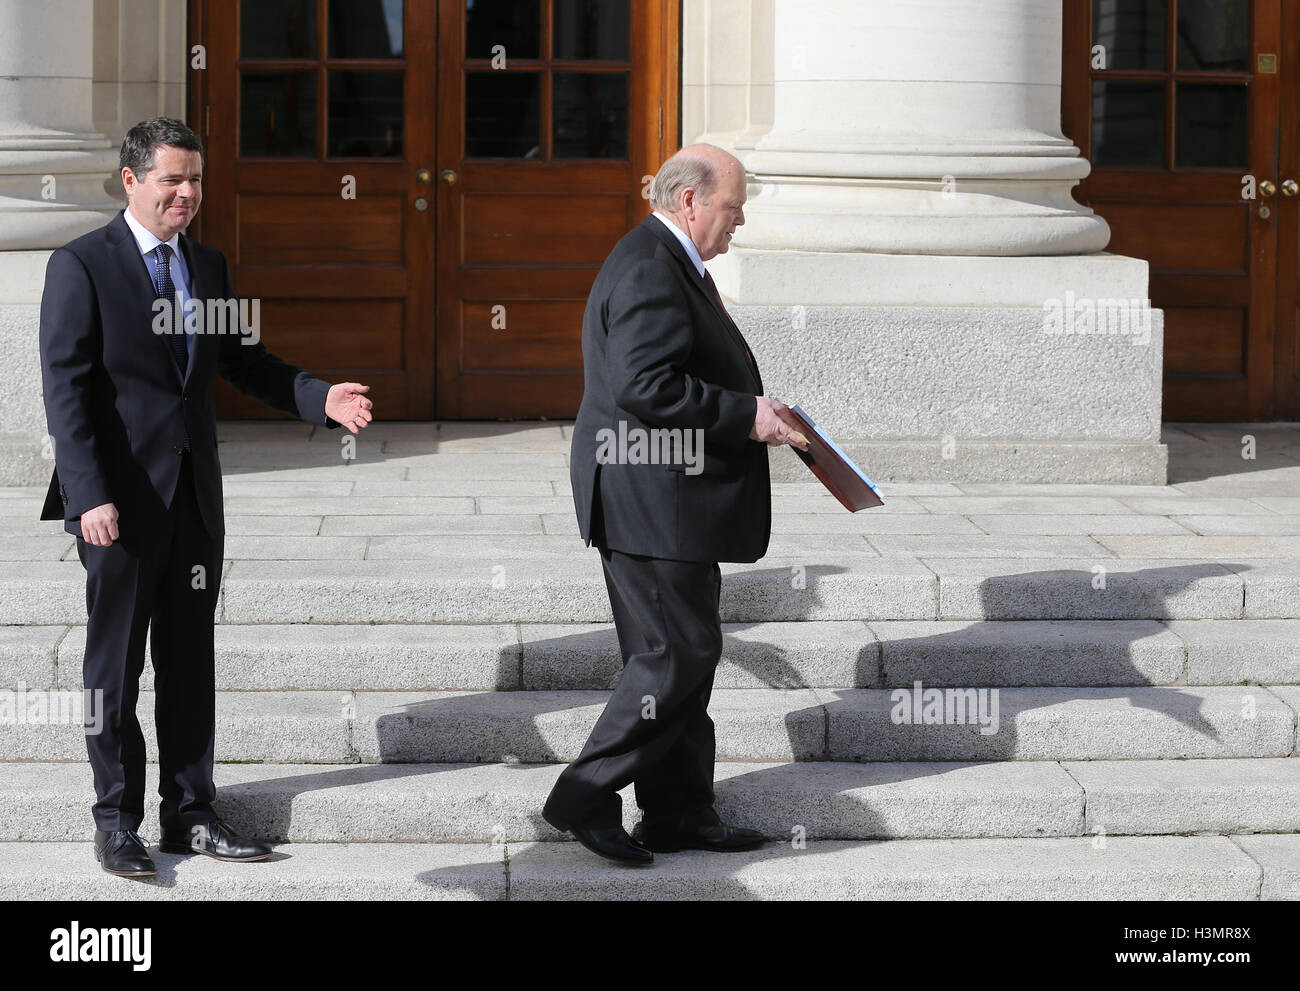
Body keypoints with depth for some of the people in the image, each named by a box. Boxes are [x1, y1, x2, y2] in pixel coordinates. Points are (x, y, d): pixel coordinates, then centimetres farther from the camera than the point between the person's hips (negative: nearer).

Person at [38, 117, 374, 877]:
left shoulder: (208, 266, 11)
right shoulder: (82, 266, -7)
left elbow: (245, 361, 17)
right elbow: (66, 389, -11)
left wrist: (320, 398, 0)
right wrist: (91, 496, -19)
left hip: (195, 495, 6)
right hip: (122, 497, -6)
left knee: (190, 661, 11)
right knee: (116, 664, 4)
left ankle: (190, 813, 19)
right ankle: (117, 821, 13)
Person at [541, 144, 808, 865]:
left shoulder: (670, 263, 19)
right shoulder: (649, 270, -17)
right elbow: (645, 386, -26)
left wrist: (750, 408, 13)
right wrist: (745, 415, -19)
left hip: (669, 499, 11)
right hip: (651, 500, -11)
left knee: (682, 652, 13)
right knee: (678, 652, -9)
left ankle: (679, 812, 18)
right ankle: (585, 798, -3)